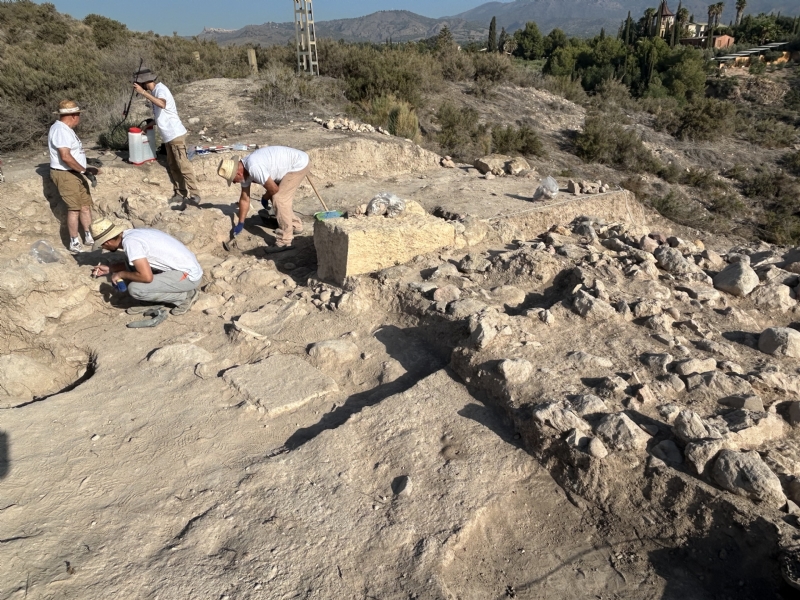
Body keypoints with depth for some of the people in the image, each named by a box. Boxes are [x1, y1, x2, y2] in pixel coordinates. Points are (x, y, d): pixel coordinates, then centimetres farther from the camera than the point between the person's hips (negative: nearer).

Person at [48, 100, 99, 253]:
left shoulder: (65, 129, 14)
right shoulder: (60, 130, -19)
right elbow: (65, 156, -27)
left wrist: (84, 170, 24)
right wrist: (85, 169, -22)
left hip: (75, 174, 10)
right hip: (65, 174, -10)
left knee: (86, 204, 11)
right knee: (74, 208, -8)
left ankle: (89, 236, 19)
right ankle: (74, 243, -1)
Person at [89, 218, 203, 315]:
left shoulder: (130, 242, -17)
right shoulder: (132, 233, 10)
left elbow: (146, 277, -23)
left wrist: (121, 274, -6)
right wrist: (109, 269, 28)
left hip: (188, 276, -9)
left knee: (135, 289, -16)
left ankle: (185, 296, -3)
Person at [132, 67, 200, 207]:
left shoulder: (160, 89, -14)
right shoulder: (155, 91, 15)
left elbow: (162, 104, -37)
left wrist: (143, 92, -35)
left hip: (176, 135, -10)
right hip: (169, 136, 10)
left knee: (183, 166, -8)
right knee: (172, 167, 11)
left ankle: (194, 195, -5)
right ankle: (180, 193, 18)